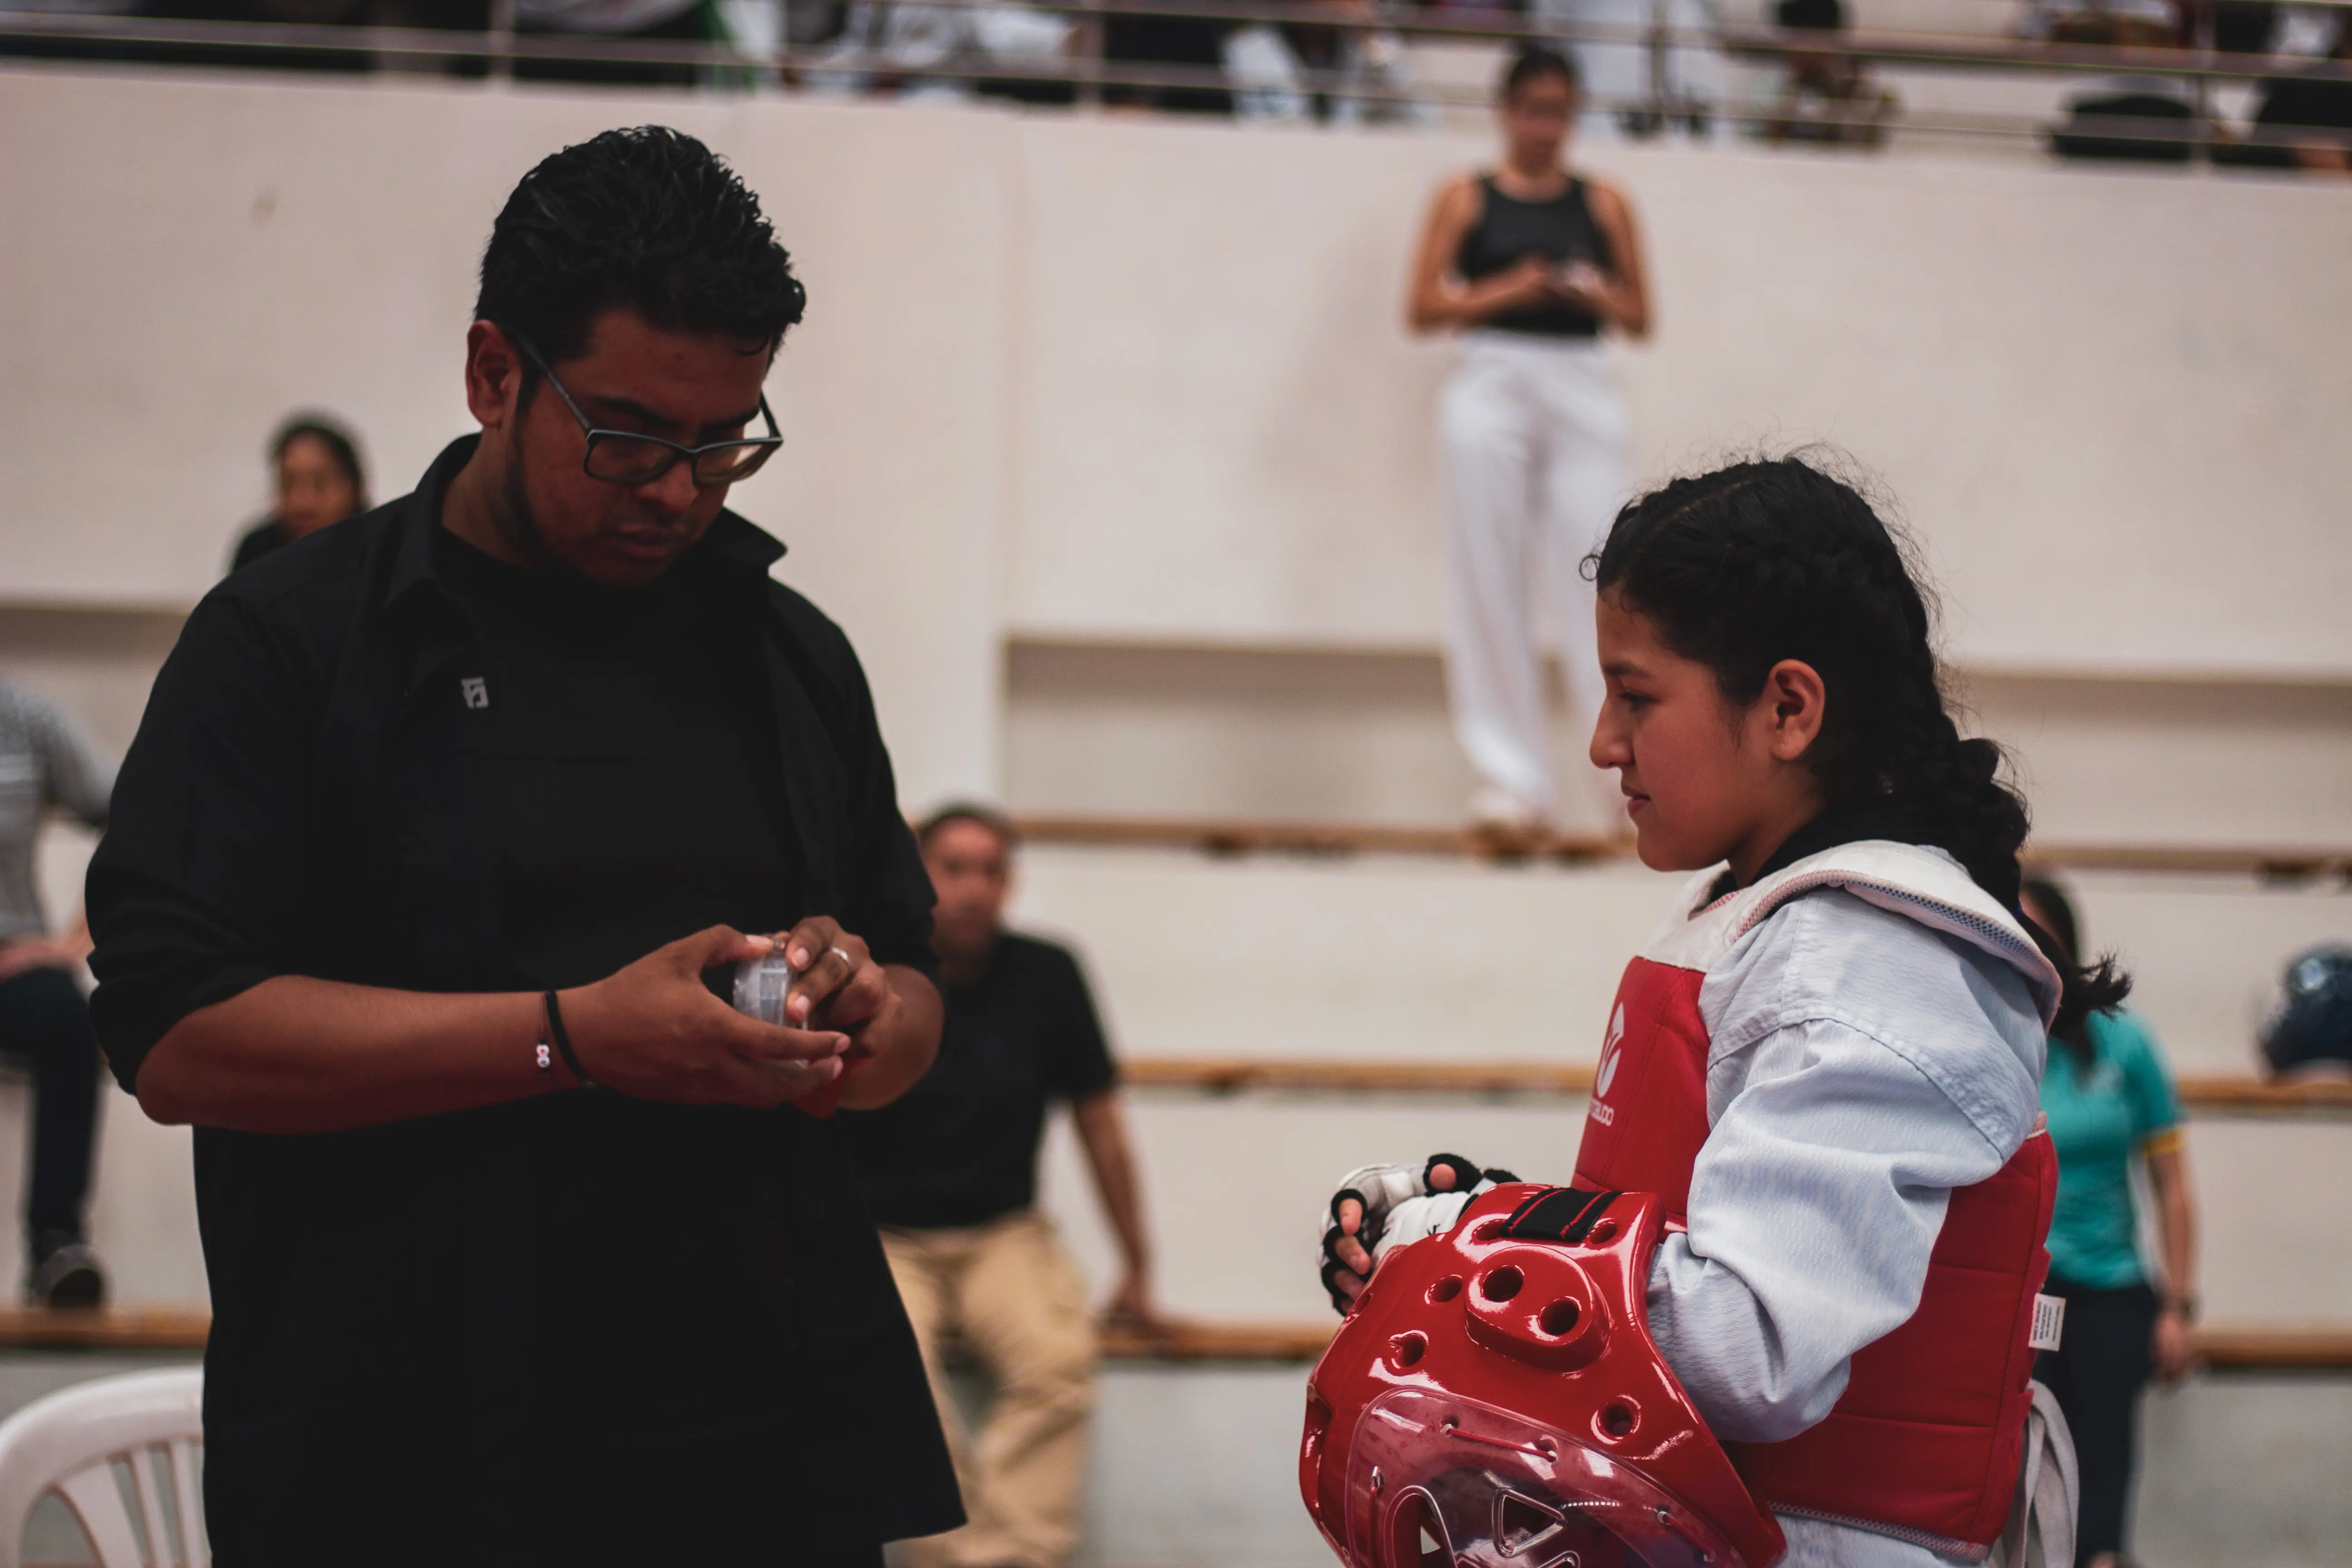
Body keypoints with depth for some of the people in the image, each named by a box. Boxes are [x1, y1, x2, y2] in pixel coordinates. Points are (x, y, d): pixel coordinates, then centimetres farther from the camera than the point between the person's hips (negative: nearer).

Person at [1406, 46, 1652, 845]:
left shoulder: (1603, 204, 13)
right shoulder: (1467, 199, 9)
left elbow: (1640, 320, 13)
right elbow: (1423, 309, 4)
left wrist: (1595, 294, -7)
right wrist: (1506, 291, -9)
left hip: (1583, 390, 0)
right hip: (1493, 382, 0)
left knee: (1599, 580, -10)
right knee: (1491, 583, -3)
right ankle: (1514, 776, 1)